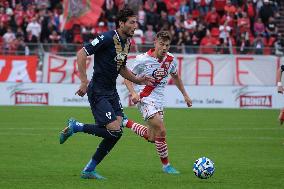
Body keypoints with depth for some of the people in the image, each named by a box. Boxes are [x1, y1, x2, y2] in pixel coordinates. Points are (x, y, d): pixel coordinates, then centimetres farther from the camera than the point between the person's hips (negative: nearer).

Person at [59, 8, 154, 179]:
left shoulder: (127, 42, 10)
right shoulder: (108, 38, -17)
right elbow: (81, 54, -19)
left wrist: (137, 80, 10)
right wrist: (84, 82, -22)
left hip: (112, 91, 9)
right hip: (98, 92, -9)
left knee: (116, 133, 3)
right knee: (114, 131, -17)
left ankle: (89, 170, 13)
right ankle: (75, 127, 3)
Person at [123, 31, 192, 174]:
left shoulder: (171, 60, 1)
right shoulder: (143, 60, -14)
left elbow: (175, 76, 21)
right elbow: (128, 78, -7)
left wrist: (185, 95, 21)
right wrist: (133, 93, -23)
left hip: (158, 100, 7)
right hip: (145, 99, -7)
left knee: (151, 138, 9)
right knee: (161, 131, -20)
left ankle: (126, 123, 31)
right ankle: (166, 165, -5)